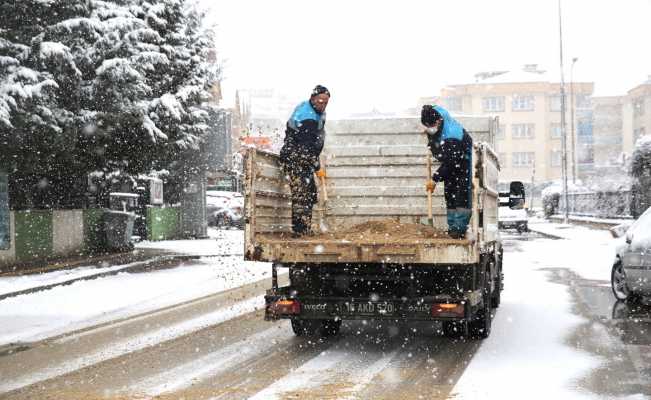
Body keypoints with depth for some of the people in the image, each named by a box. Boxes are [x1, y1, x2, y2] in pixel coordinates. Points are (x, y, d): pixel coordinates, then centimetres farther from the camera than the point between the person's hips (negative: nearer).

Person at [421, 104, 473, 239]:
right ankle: (452, 226, 10)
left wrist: (435, 179, -34)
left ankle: (459, 227, -14)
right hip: (449, 163, 8)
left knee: (462, 192, -13)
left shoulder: (451, 135, -39)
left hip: (463, 159, -8)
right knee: (449, 192, 6)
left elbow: (450, 162, -37)